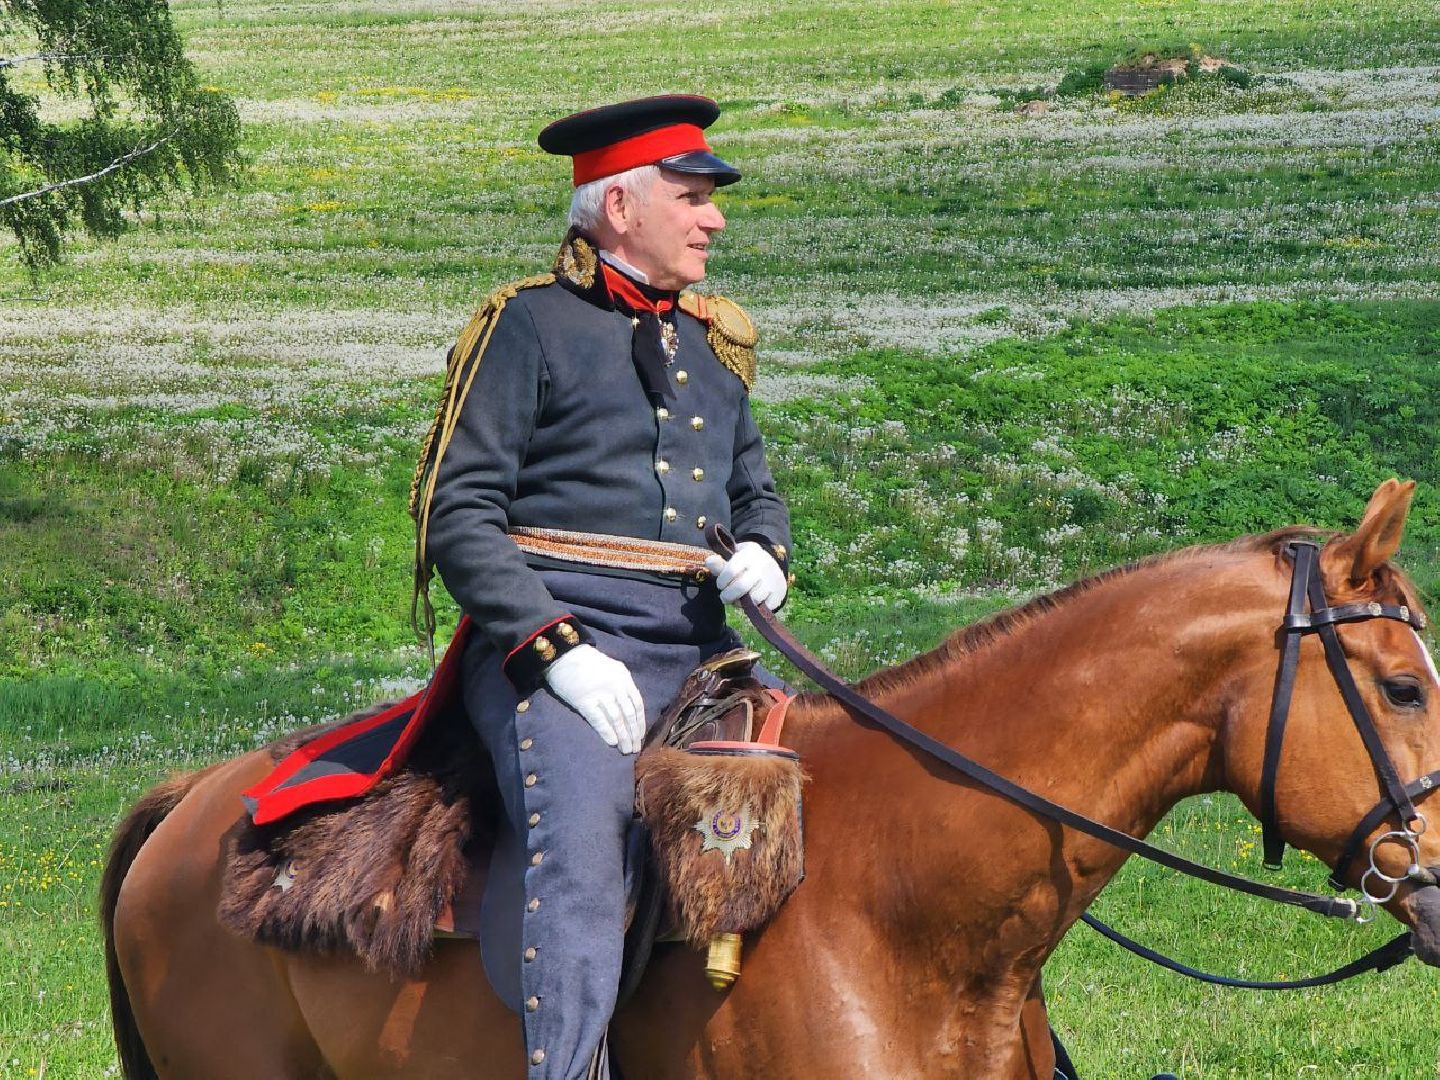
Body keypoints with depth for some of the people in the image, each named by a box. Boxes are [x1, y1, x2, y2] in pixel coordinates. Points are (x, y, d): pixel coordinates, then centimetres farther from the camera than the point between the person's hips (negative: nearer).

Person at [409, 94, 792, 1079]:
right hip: (549, 634, -6)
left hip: (697, 644, 6)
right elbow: (458, 510, -4)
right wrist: (556, 647, -16)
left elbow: (757, 492, 32)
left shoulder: (714, 346, 22)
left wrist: (765, 556, 5)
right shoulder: (531, 324, 2)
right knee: (579, 848, -30)